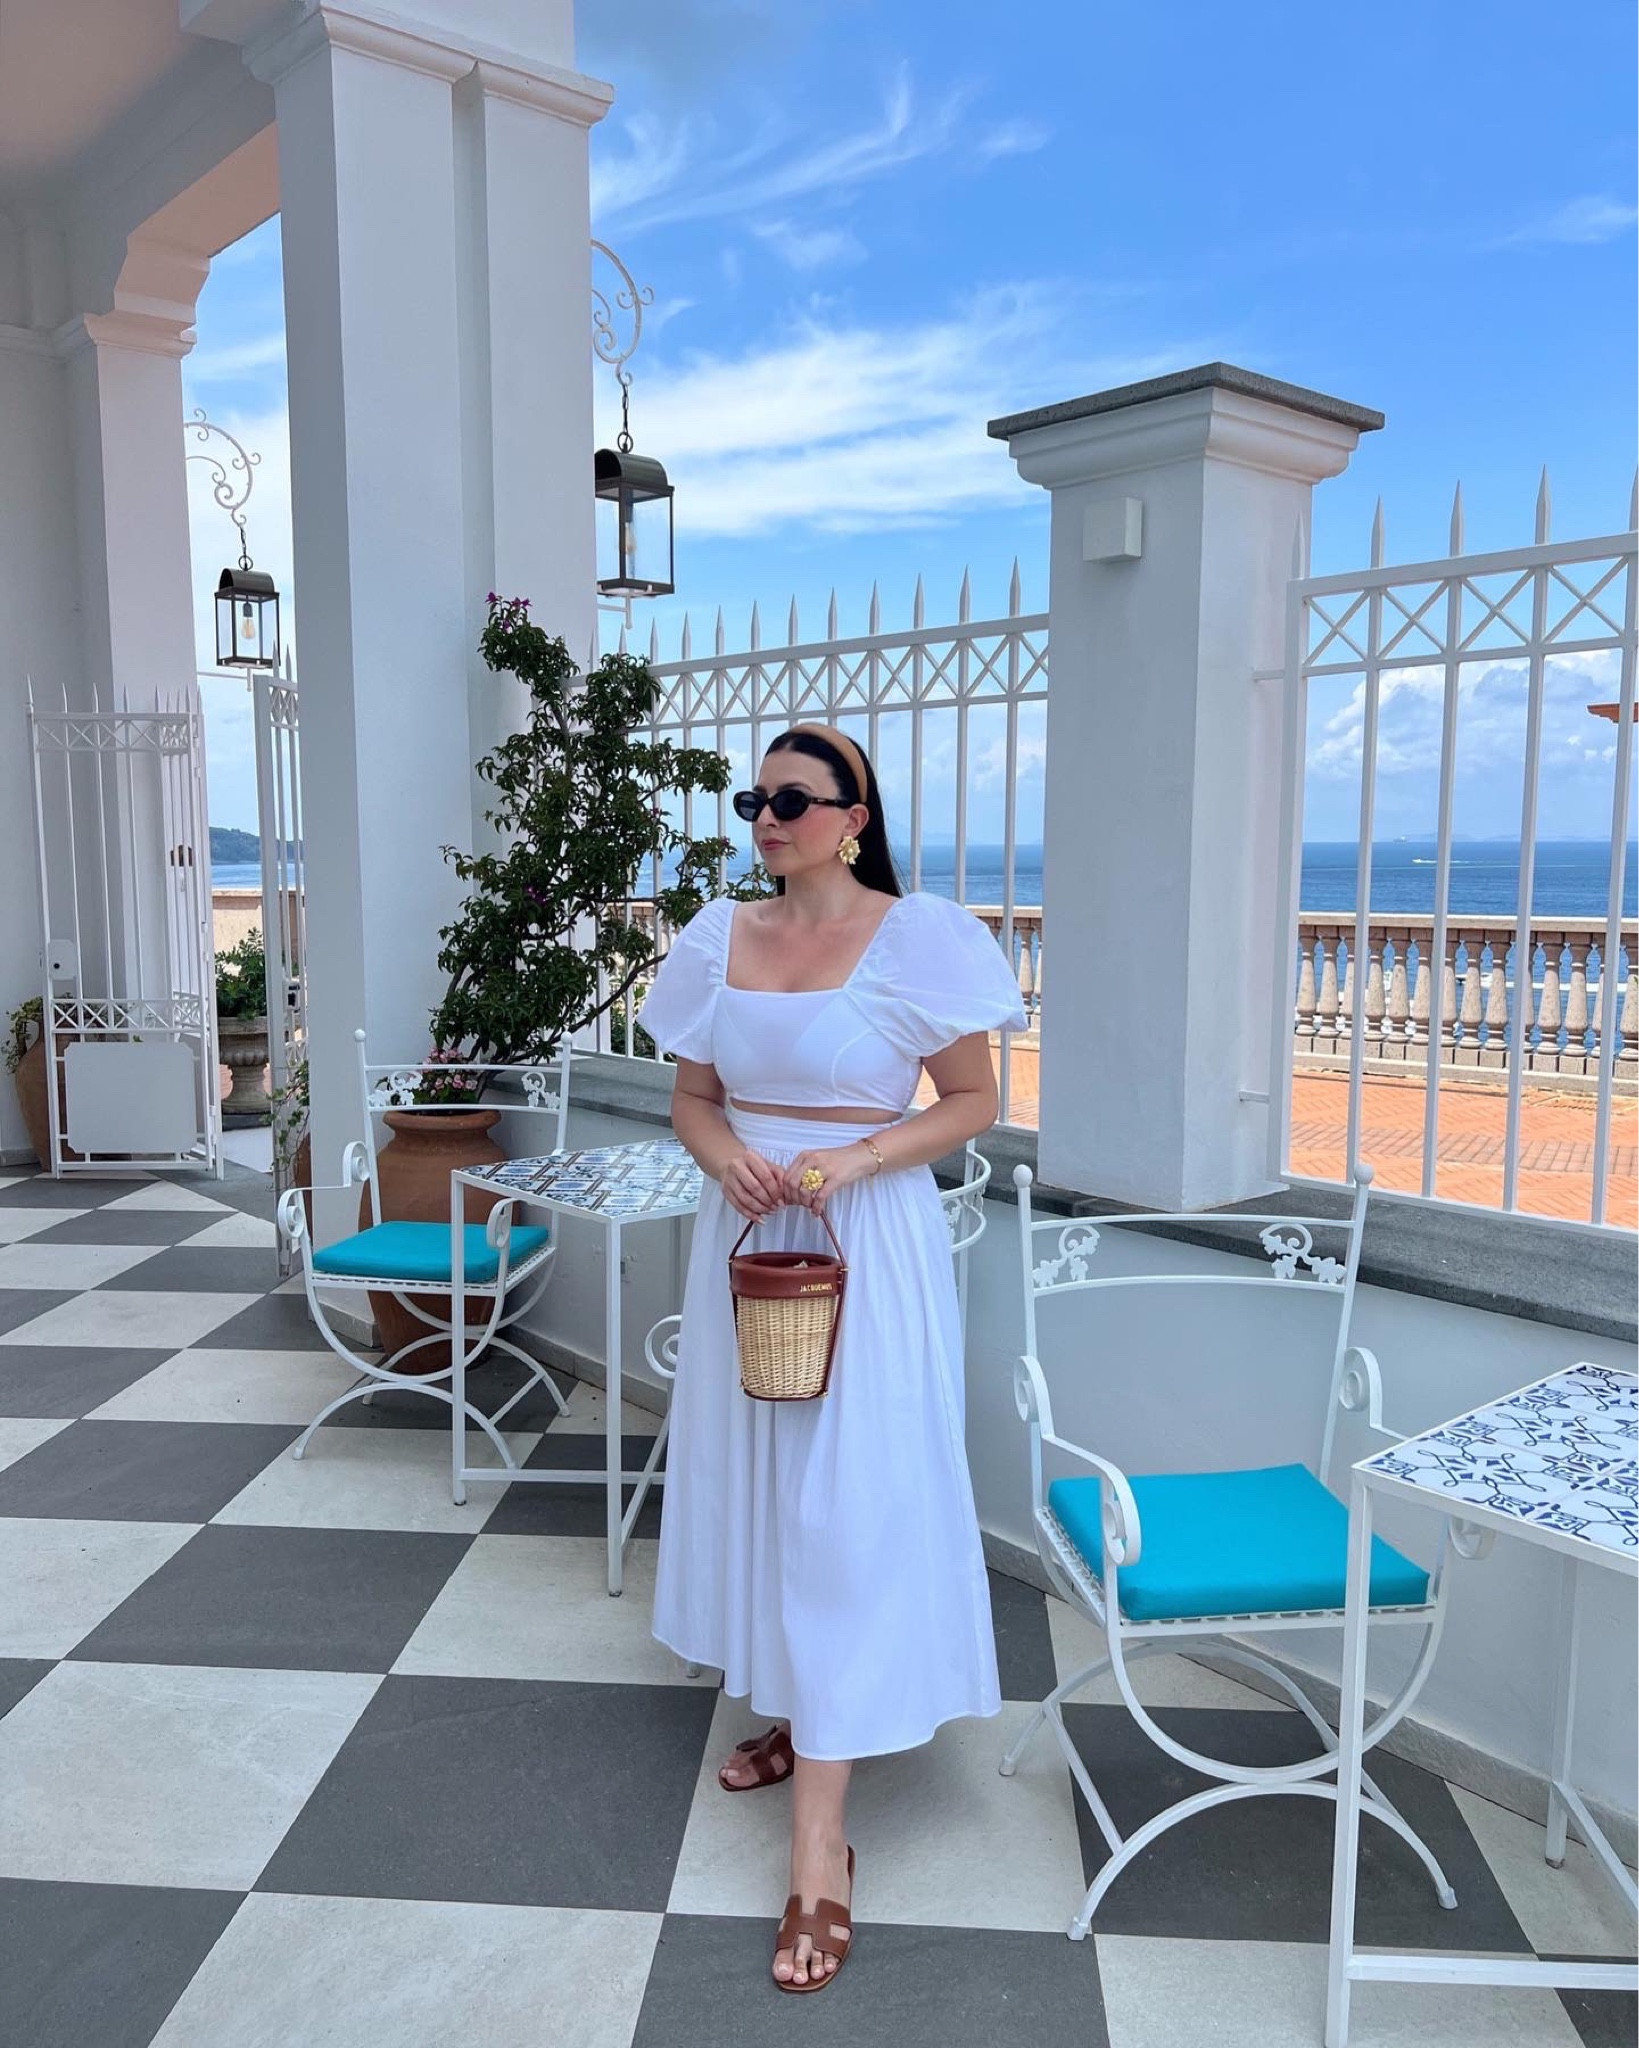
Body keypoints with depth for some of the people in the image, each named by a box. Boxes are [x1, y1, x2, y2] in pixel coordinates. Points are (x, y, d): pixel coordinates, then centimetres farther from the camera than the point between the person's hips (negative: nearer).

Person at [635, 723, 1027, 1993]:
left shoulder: (917, 938, -10)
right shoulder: (720, 938, 4)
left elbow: (974, 1103, -6)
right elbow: (694, 1097, 10)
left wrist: (854, 1159, -20)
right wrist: (728, 1157, -11)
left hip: (868, 1245, -6)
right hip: (746, 1237, 6)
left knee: (846, 1504, -4)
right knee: (755, 1479, 16)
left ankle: (821, 1845, 3)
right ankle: (798, 1719, 38)